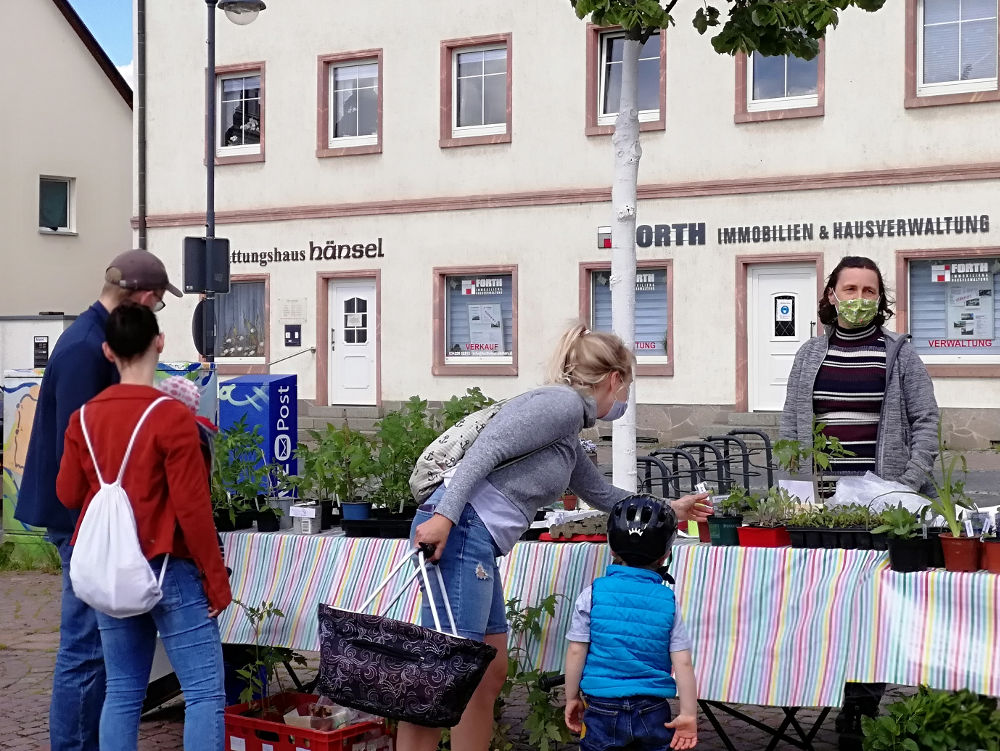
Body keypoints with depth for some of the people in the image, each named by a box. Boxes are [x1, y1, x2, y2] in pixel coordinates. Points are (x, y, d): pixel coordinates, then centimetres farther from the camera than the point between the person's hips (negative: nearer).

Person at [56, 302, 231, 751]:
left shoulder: (84, 418, 2)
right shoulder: (172, 417, -16)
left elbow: (68, 495, 12)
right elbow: (193, 508, -16)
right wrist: (216, 577, -8)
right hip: (168, 570, -6)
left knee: (122, 691, 13)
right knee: (205, 691, -2)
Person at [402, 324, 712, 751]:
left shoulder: (570, 430, 25)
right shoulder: (562, 403, -5)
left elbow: (601, 495, 39)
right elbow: (486, 448, -17)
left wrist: (667, 510, 50)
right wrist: (444, 515, -25)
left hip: (478, 543, 10)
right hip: (459, 532, -10)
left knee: (490, 675, 11)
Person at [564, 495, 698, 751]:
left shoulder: (593, 594, -5)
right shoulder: (668, 600, -2)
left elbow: (576, 652, -3)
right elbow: (683, 663, -4)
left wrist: (572, 698, 9)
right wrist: (689, 713, 1)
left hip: (603, 708, -1)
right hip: (653, 710, 1)